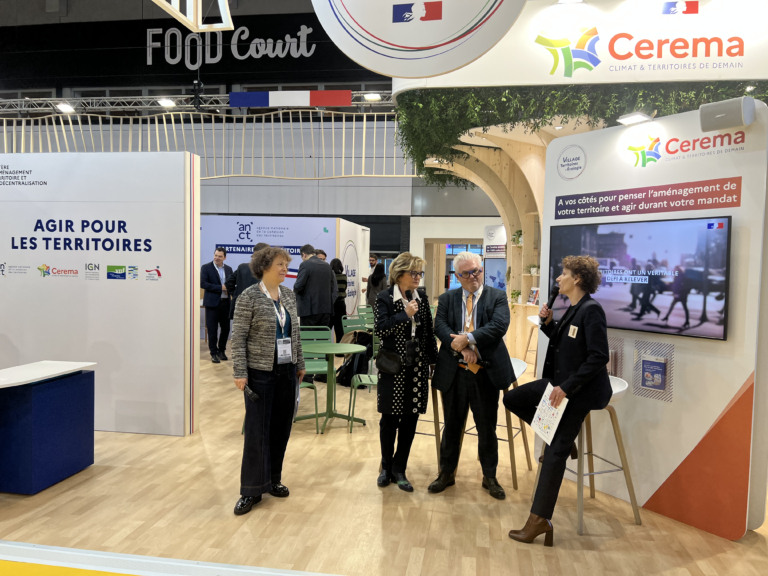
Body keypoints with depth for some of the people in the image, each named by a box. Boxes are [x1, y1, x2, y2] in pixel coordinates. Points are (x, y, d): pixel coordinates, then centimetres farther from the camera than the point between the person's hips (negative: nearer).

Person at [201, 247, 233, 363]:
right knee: (212, 329, 1)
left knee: (226, 328, 8)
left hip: (225, 302, 4)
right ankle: (214, 353, 12)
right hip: (212, 303, -4)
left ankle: (221, 350, 26)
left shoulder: (228, 269, 12)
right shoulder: (206, 267, -2)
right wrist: (220, 287, -16)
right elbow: (203, 283, -12)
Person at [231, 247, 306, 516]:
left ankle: (273, 479, 27)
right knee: (257, 430, -1)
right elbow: (238, 338, -11)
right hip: (260, 373, -6)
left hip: (286, 372, 6)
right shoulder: (249, 297, -11)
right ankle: (251, 490, 12)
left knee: (281, 428, 11)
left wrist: (300, 364, 14)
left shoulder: (289, 295, 7)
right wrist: (240, 373, -15)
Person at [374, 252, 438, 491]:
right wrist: (405, 314, -19)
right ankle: (386, 467, 26)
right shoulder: (385, 298, -4)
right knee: (389, 418, 8)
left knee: (410, 419, 7)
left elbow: (429, 334, 11)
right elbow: (380, 329, -15)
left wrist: (434, 361, 10)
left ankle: (399, 469, 21)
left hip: (417, 368, 4)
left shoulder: (422, 300, 8)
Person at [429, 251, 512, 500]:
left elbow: (499, 326, -15)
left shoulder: (497, 296, 1)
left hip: (486, 372, -1)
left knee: (487, 427, 11)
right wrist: (461, 348, -21)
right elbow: (440, 327, -7)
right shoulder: (447, 299, 6)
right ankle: (447, 473, 32)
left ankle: (490, 477, 30)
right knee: (452, 425, 15)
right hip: (454, 373, 2)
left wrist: (468, 339, -22)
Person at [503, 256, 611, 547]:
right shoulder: (573, 309, 8)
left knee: (555, 452, -7)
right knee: (512, 398, 9)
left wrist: (566, 387, -26)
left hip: (580, 390, -9)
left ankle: (541, 519, 4)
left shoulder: (591, 310, -20)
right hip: (561, 383, 10)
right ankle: (561, 439, 16)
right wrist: (548, 324, -1)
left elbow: (598, 357, -25)